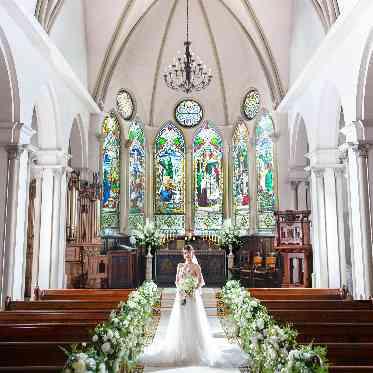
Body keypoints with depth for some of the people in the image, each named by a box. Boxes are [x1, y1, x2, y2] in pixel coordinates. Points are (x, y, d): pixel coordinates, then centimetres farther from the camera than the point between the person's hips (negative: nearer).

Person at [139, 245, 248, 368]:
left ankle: (195, 348, 6)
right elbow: (177, 280, 12)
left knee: (193, 321, -3)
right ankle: (182, 349, 14)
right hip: (181, 296, 4)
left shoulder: (196, 266, -1)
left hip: (192, 297, -4)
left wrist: (193, 289, -20)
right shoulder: (180, 266, 12)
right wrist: (179, 289, -7)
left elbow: (201, 282, -5)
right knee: (181, 322, 4)